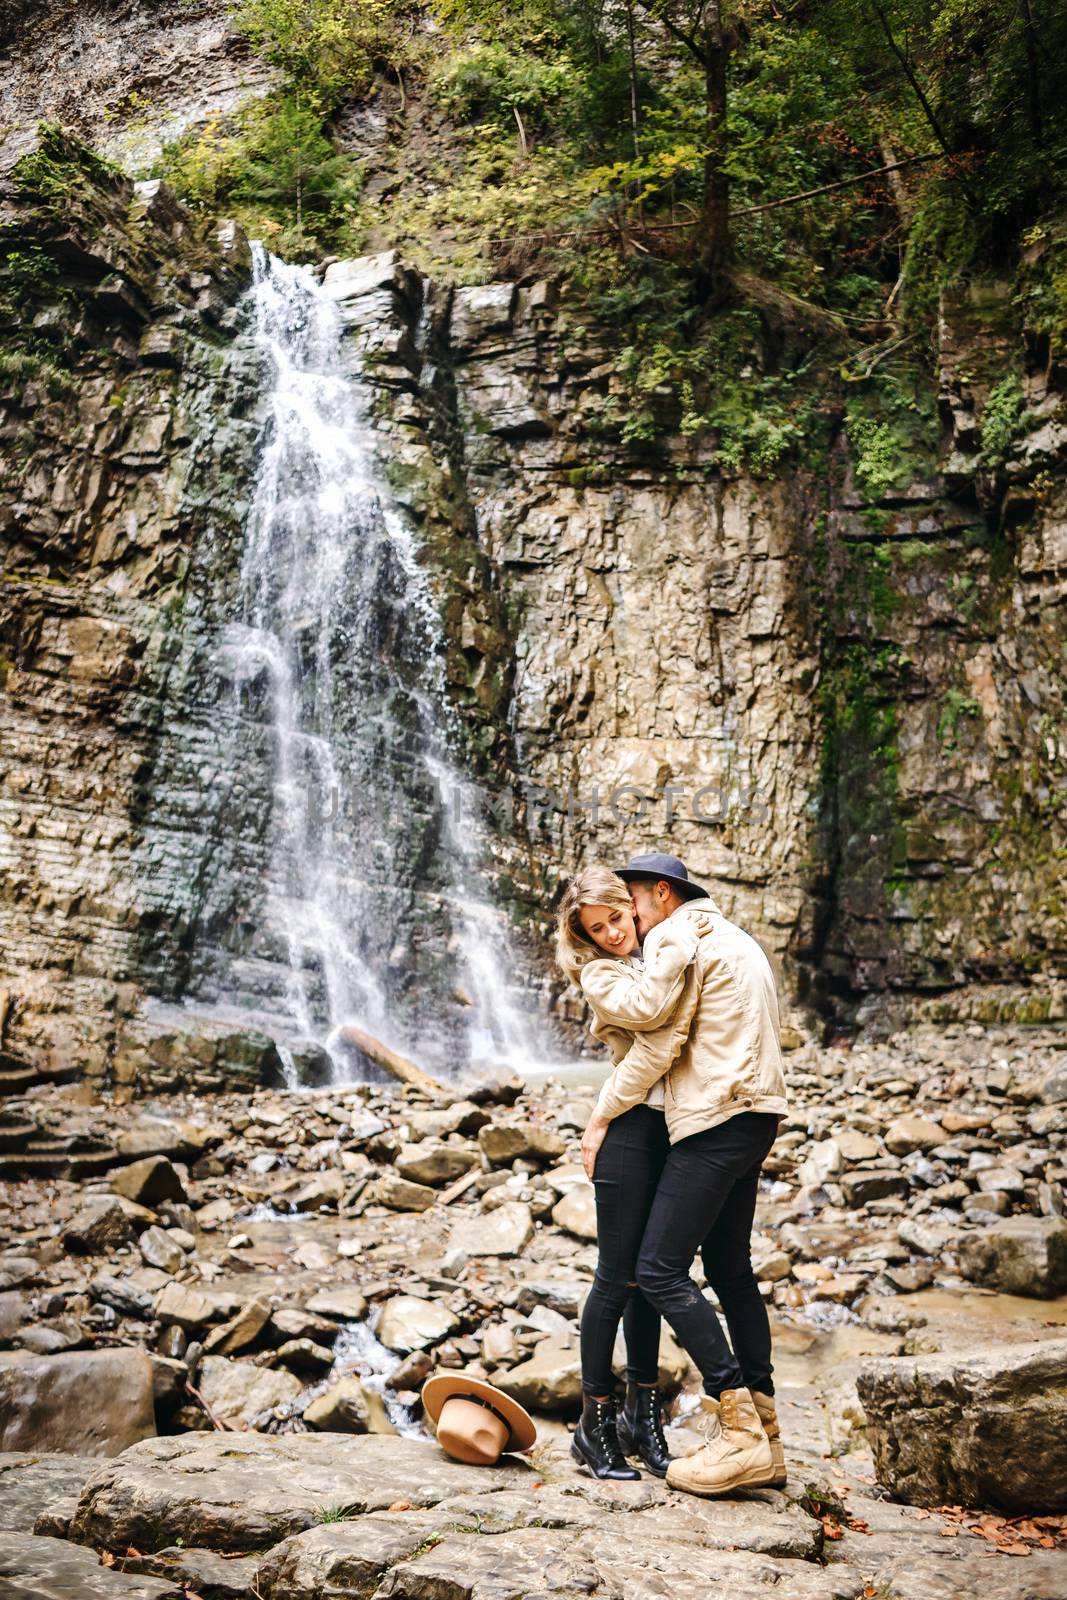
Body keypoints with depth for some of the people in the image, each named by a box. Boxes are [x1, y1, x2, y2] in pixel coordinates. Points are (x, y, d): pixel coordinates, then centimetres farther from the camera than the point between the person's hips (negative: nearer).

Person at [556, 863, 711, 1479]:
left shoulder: (654, 957, 16)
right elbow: (641, 1006, -27)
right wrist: (681, 947, -19)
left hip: (673, 1132, 7)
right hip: (633, 1131, -7)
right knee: (619, 1277, -2)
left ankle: (643, 1416, 20)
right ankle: (596, 1423, 8)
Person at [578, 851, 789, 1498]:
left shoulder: (677, 935, -7)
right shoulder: (733, 937, 23)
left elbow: (656, 1035, -12)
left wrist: (602, 1118, -3)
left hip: (716, 1118, -10)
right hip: (755, 1112, 10)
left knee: (660, 1270, -8)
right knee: (729, 1269, 13)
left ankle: (739, 1432, -9)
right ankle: (764, 1435, 16)